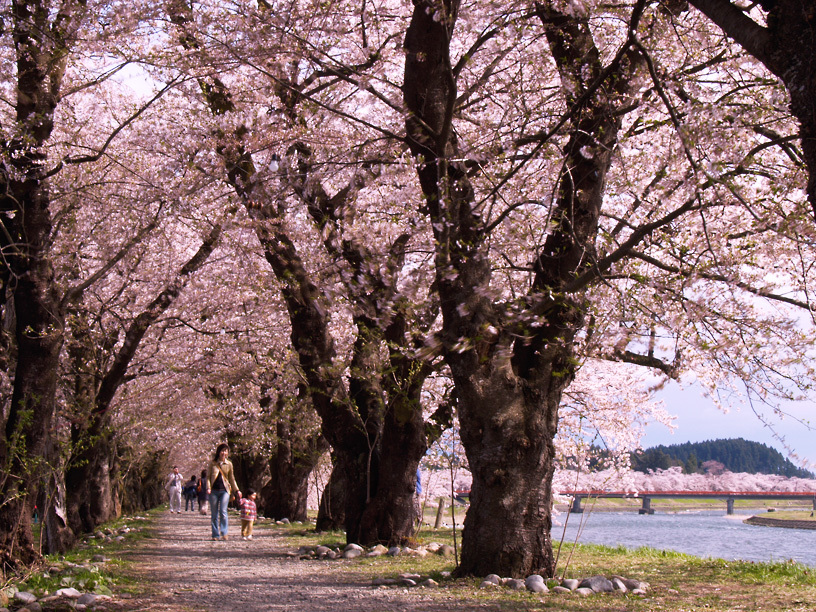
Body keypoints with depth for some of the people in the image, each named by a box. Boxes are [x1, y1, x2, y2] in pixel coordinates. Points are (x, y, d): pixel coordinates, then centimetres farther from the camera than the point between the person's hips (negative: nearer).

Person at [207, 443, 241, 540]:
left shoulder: (229, 464, 10)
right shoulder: (213, 463, 6)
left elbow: (232, 479, 19)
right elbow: (208, 476, 6)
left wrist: (237, 490, 17)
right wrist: (208, 488, -9)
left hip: (225, 490, 0)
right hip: (214, 491, 0)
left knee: (223, 511, -15)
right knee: (214, 514, 2)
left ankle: (224, 533, -13)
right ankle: (216, 535, 9)